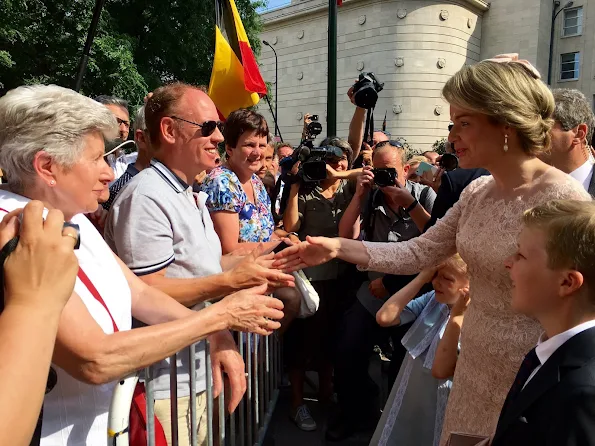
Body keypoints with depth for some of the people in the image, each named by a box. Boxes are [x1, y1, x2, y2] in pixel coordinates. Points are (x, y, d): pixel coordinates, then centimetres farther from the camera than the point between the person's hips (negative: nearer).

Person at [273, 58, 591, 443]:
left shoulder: (565, 201, -22)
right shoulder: (477, 192, 0)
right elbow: (418, 253, 1)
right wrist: (337, 248, -8)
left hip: (528, 378, -7)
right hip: (474, 365, 7)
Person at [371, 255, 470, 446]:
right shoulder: (432, 299, -7)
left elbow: (441, 370, -29)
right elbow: (384, 317, -17)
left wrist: (457, 314, -32)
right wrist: (422, 277, -16)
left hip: (436, 408, -5)